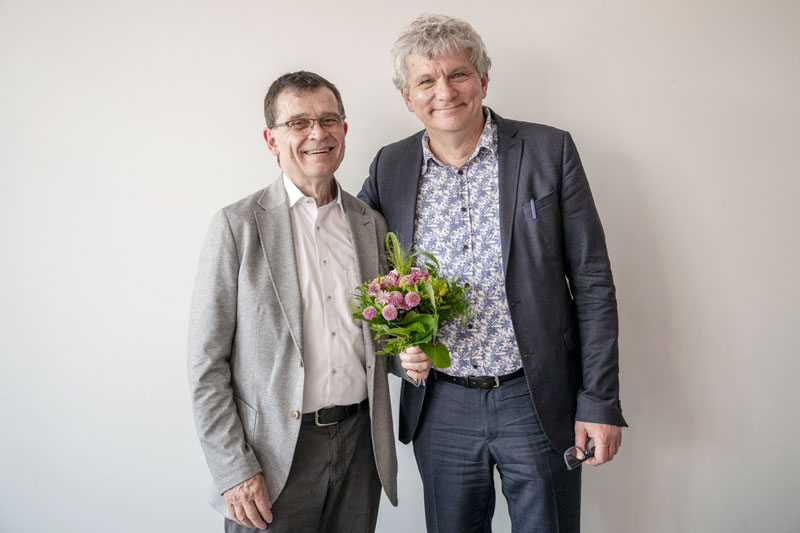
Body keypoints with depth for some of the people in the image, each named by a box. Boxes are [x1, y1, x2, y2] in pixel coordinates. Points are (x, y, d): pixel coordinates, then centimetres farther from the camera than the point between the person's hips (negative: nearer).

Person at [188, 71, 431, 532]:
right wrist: (234, 470, -11)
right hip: (273, 457, -3)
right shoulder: (239, 225, -6)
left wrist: (408, 358, -4)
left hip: (359, 442, 4)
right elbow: (207, 362, -7)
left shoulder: (372, 224, 6)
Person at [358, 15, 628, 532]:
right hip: (441, 410, 3)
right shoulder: (391, 166, 2)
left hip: (539, 403, -2)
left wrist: (600, 402, -7)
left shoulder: (549, 150, -5)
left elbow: (592, 282, -4)